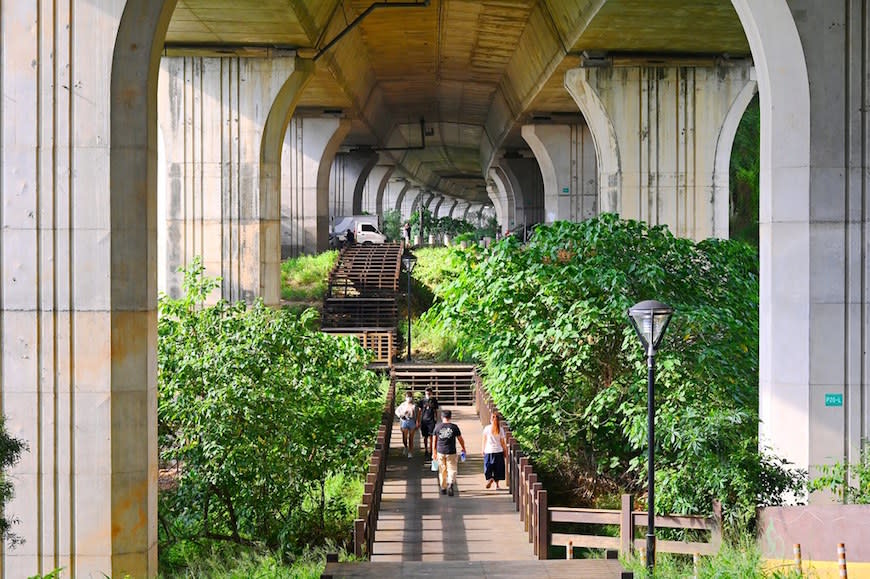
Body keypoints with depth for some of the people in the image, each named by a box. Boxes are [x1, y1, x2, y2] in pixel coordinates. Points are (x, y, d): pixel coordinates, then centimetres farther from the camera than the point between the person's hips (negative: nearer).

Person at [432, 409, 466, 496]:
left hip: (440, 452, 2)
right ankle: (450, 484, -23)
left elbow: (434, 441, 7)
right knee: (452, 470, 2)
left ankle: (443, 488, 23)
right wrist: (463, 449, 20)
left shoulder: (437, 427, 1)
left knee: (442, 471, 15)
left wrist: (434, 453, 17)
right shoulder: (454, 427, -4)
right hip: (451, 452, -2)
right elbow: (460, 439, 4)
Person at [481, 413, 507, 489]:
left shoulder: (487, 428, -5)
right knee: (497, 468, 10)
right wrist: (505, 452, 8)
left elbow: (484, 440, 0)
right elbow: (502, 442, -1)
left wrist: (483, 450, 9)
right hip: (498, 451, 1)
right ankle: (497, 484, 13)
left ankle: (490, 478, -20)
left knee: (488, 467, 5)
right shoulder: (500, 430, -4)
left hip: (488, 451, -1)